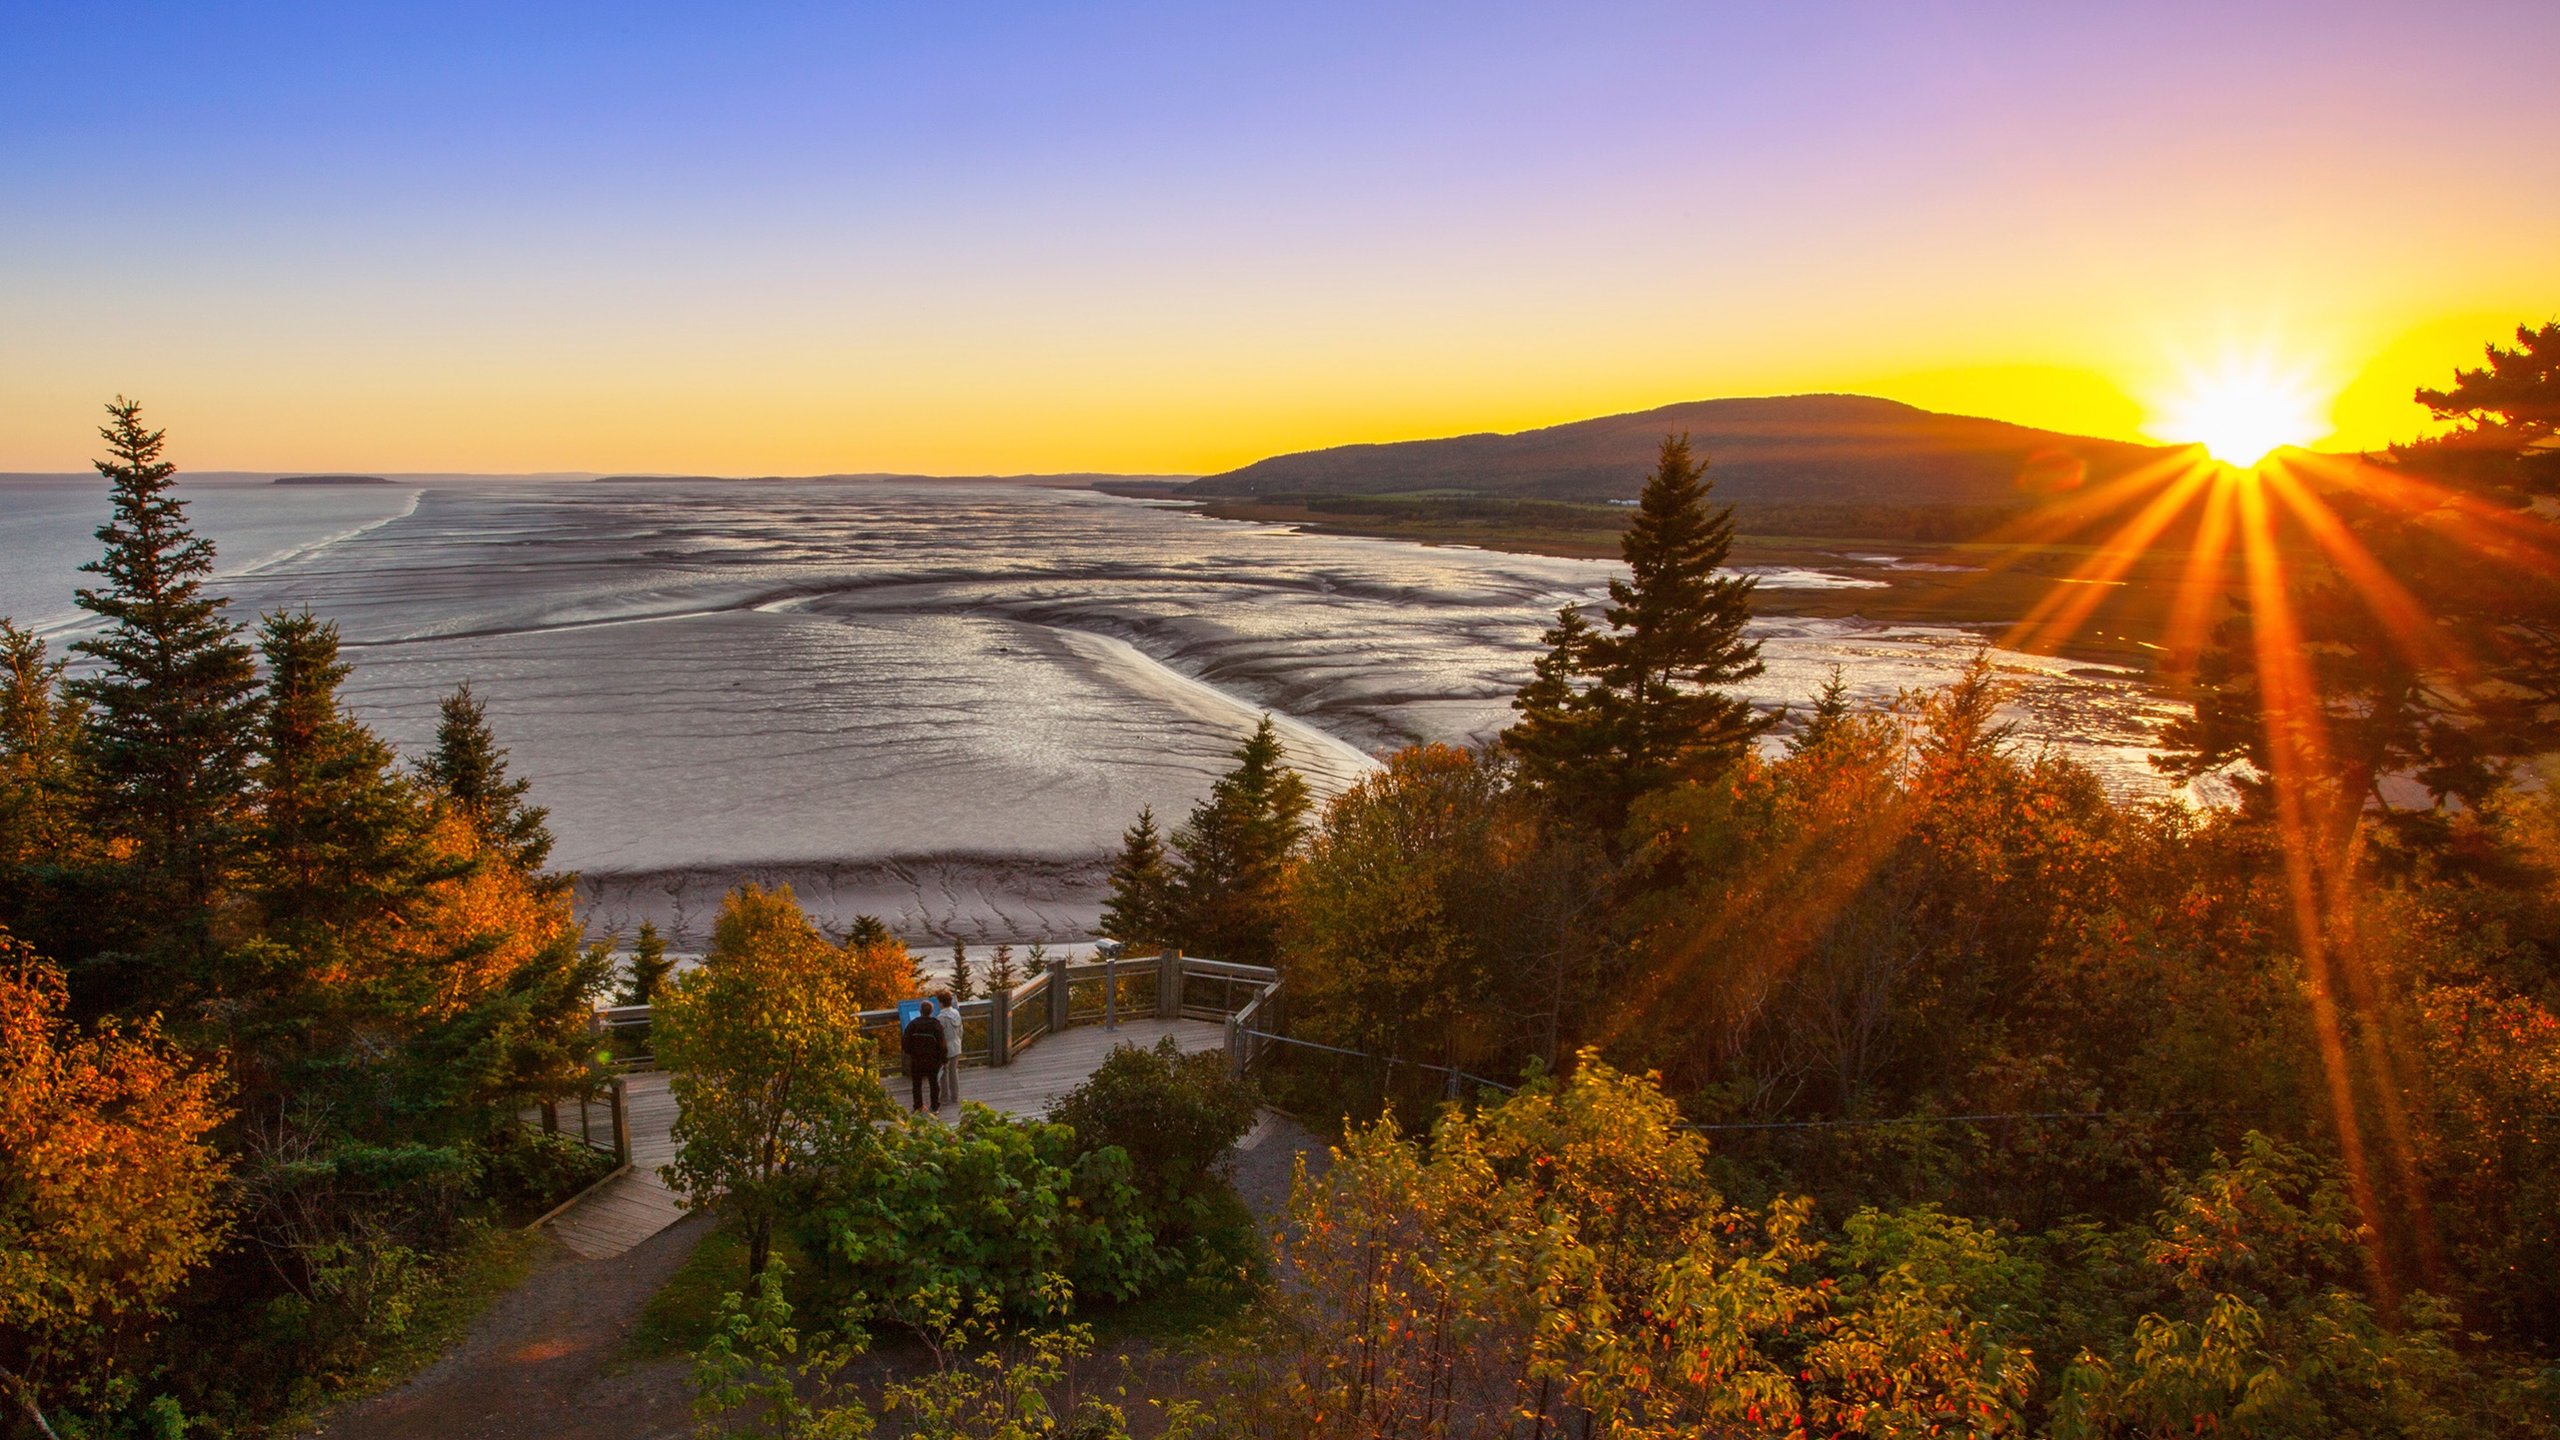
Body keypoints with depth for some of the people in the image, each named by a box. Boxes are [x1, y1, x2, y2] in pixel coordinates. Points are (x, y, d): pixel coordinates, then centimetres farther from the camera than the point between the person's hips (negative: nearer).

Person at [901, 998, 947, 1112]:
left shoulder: (913, 1024, -11)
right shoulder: (936, 1025, -13)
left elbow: (905, 1042, -10)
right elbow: (941, 1044, -13)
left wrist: (910, 1053, 7)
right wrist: (943, 1059, -1)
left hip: (916, 1060, 0)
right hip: (932, 1060, 0)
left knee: (917, 1084, 14)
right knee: (934, 1083, 15)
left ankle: (918, 1106, 17)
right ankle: (935, 1106, 20)